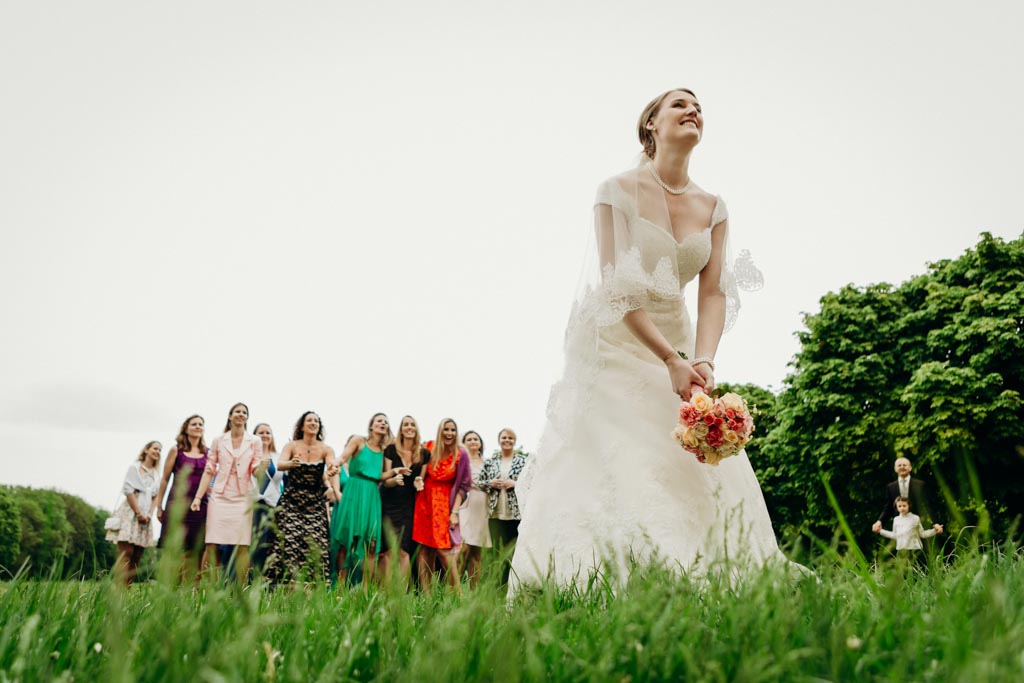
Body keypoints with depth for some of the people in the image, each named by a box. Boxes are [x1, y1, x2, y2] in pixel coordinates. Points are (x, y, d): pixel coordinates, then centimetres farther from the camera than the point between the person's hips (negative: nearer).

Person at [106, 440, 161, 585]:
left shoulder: (155, 473, 16)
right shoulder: (134, 467, 1)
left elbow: (155, 496, 14)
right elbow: (128, 490, -7)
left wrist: (149, 514, -1)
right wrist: (138, 513, -10)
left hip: (145, 517, 6)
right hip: (130, 513, -6)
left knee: (137, 557, 1)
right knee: (126, 553, -15)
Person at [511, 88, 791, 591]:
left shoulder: (713, 209, 6)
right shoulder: (617, 192, -9)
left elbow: (714, 293, -3)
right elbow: (618, 289, -17)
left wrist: (704, 362, -21)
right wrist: (673, 360, -24)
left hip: (678, 345, 5)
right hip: (617, 346, -5)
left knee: (698, 474, -1)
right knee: (614, 470, -9)